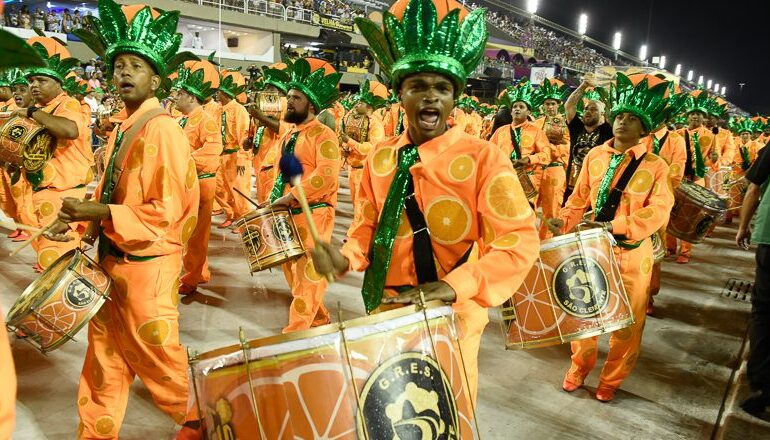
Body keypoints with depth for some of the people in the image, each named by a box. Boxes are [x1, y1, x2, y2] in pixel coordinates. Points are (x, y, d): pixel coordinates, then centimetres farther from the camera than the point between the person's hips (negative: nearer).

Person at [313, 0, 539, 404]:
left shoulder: (483, 157, -13)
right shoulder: (380, 158, 0)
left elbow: (519, 241, -18)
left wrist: (452, 286, -30)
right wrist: (347, 258, -11)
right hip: (385, 308, 4)